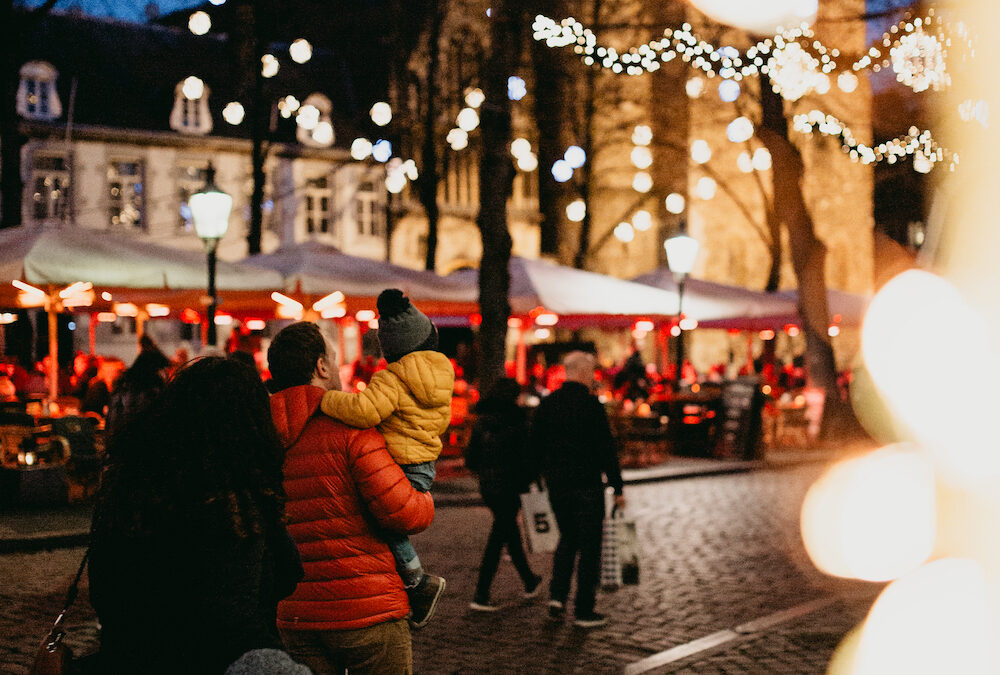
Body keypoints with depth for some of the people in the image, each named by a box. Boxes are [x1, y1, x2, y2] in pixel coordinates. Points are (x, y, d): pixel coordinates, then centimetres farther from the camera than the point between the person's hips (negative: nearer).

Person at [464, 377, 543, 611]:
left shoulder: (481, 421, 3)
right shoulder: (517, 423, -14)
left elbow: (470, 458, 6)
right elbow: (527, 458, -14)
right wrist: (529, 477, 4)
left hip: (487, 487, 7)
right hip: (509, 487, -7)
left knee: (510, 531, 21)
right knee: (497, 540, -2)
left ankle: (530, 582, 37)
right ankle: (481, 596, -3)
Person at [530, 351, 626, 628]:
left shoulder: (547, 403, 5)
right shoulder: (591, 404, -13)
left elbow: (535, 445, 11)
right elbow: (606, 449, -14)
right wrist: (617, 488, -9)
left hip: (556, 484, 6)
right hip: (587, 485, -6)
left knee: (567, 538, 21)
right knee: (589, 545, 3)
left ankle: (557, 595, 8)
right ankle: (584, 611, 6)